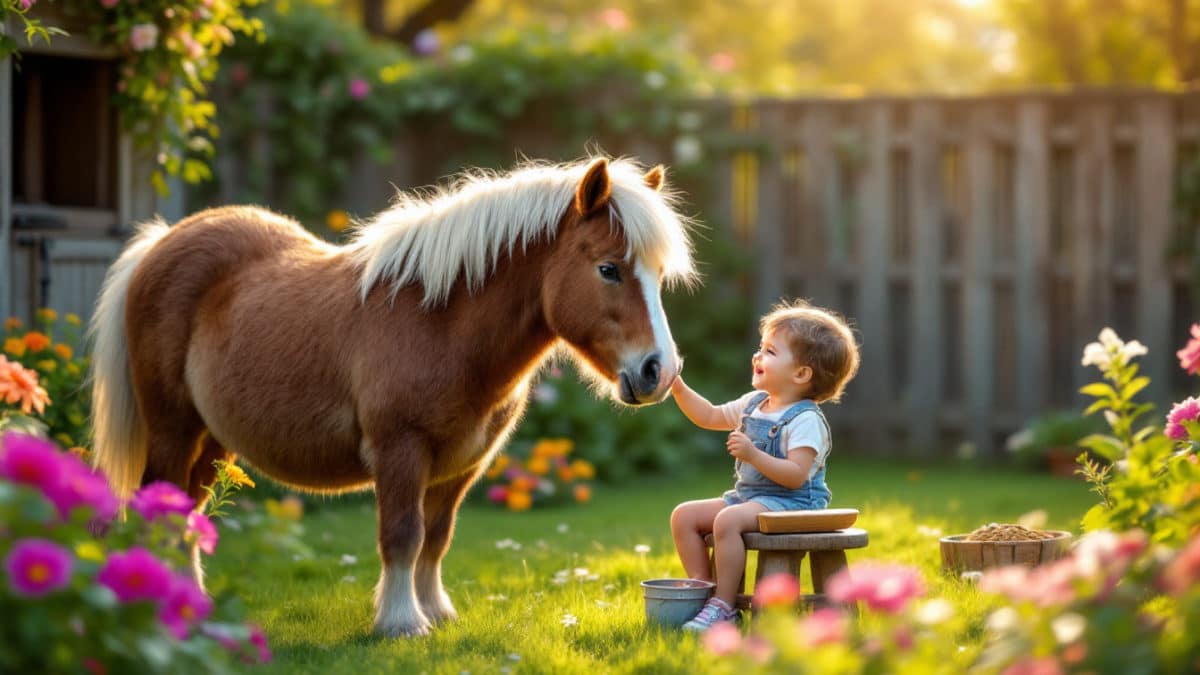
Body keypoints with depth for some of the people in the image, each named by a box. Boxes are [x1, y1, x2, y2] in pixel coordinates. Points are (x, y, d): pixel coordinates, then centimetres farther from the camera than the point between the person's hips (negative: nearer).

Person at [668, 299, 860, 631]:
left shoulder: (805, 421, -15)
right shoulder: (753, 405, 12)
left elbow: (796, 475, -24)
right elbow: (709, 416, 25)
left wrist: (753, 455, -32)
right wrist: (678, 388, 12)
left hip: (790, 502, -9)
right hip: (746, 495, 9)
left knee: (728, 520, -34)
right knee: (684, 515, -2)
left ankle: (724, 606, -28)